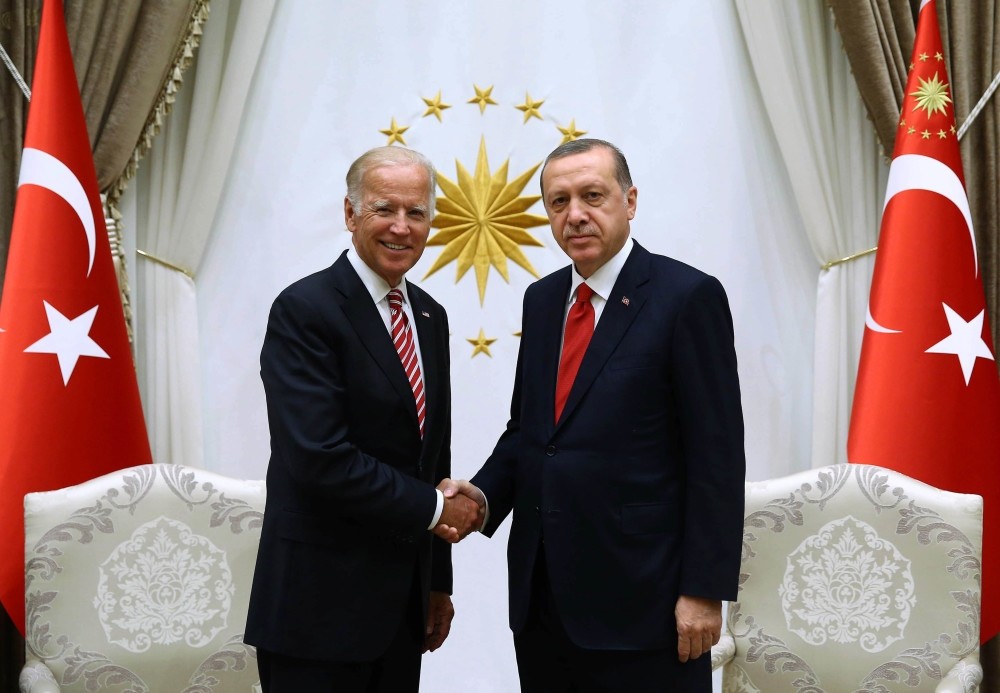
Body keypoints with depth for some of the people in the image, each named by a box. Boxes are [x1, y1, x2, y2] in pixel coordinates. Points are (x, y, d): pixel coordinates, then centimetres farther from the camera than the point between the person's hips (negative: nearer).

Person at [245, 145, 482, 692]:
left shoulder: (429, 316, 10)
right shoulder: (305, 310, -14)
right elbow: (320, 458, -23)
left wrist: (437, 581, 16)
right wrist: (433, 508, -13)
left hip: (404, 596, 7)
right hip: (322, 600, -7)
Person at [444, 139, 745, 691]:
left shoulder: (688, 296, -9)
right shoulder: (542, 300, 11)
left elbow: (717, 455, -11)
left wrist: (705, 589, -13)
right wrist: (485, 493, -2)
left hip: (638, 598, -6)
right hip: (540, 593, 6)